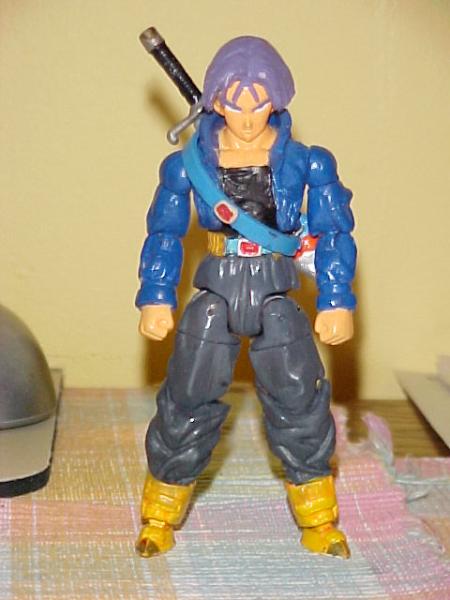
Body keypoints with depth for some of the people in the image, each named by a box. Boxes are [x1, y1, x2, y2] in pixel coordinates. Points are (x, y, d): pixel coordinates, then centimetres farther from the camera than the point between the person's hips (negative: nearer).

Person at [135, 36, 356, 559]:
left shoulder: (304, 162, -5)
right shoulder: (190, 163, -4)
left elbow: (334, 233, 1)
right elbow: (164, 233, 4)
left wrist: (336, 301, -3)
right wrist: (157, 298, -1)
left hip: (277, 298, 0)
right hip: (215, 295, 0)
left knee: (299, 401, 7)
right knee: (188, 402, 5)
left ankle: (318, 520, 25)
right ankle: (160, 519, 23)